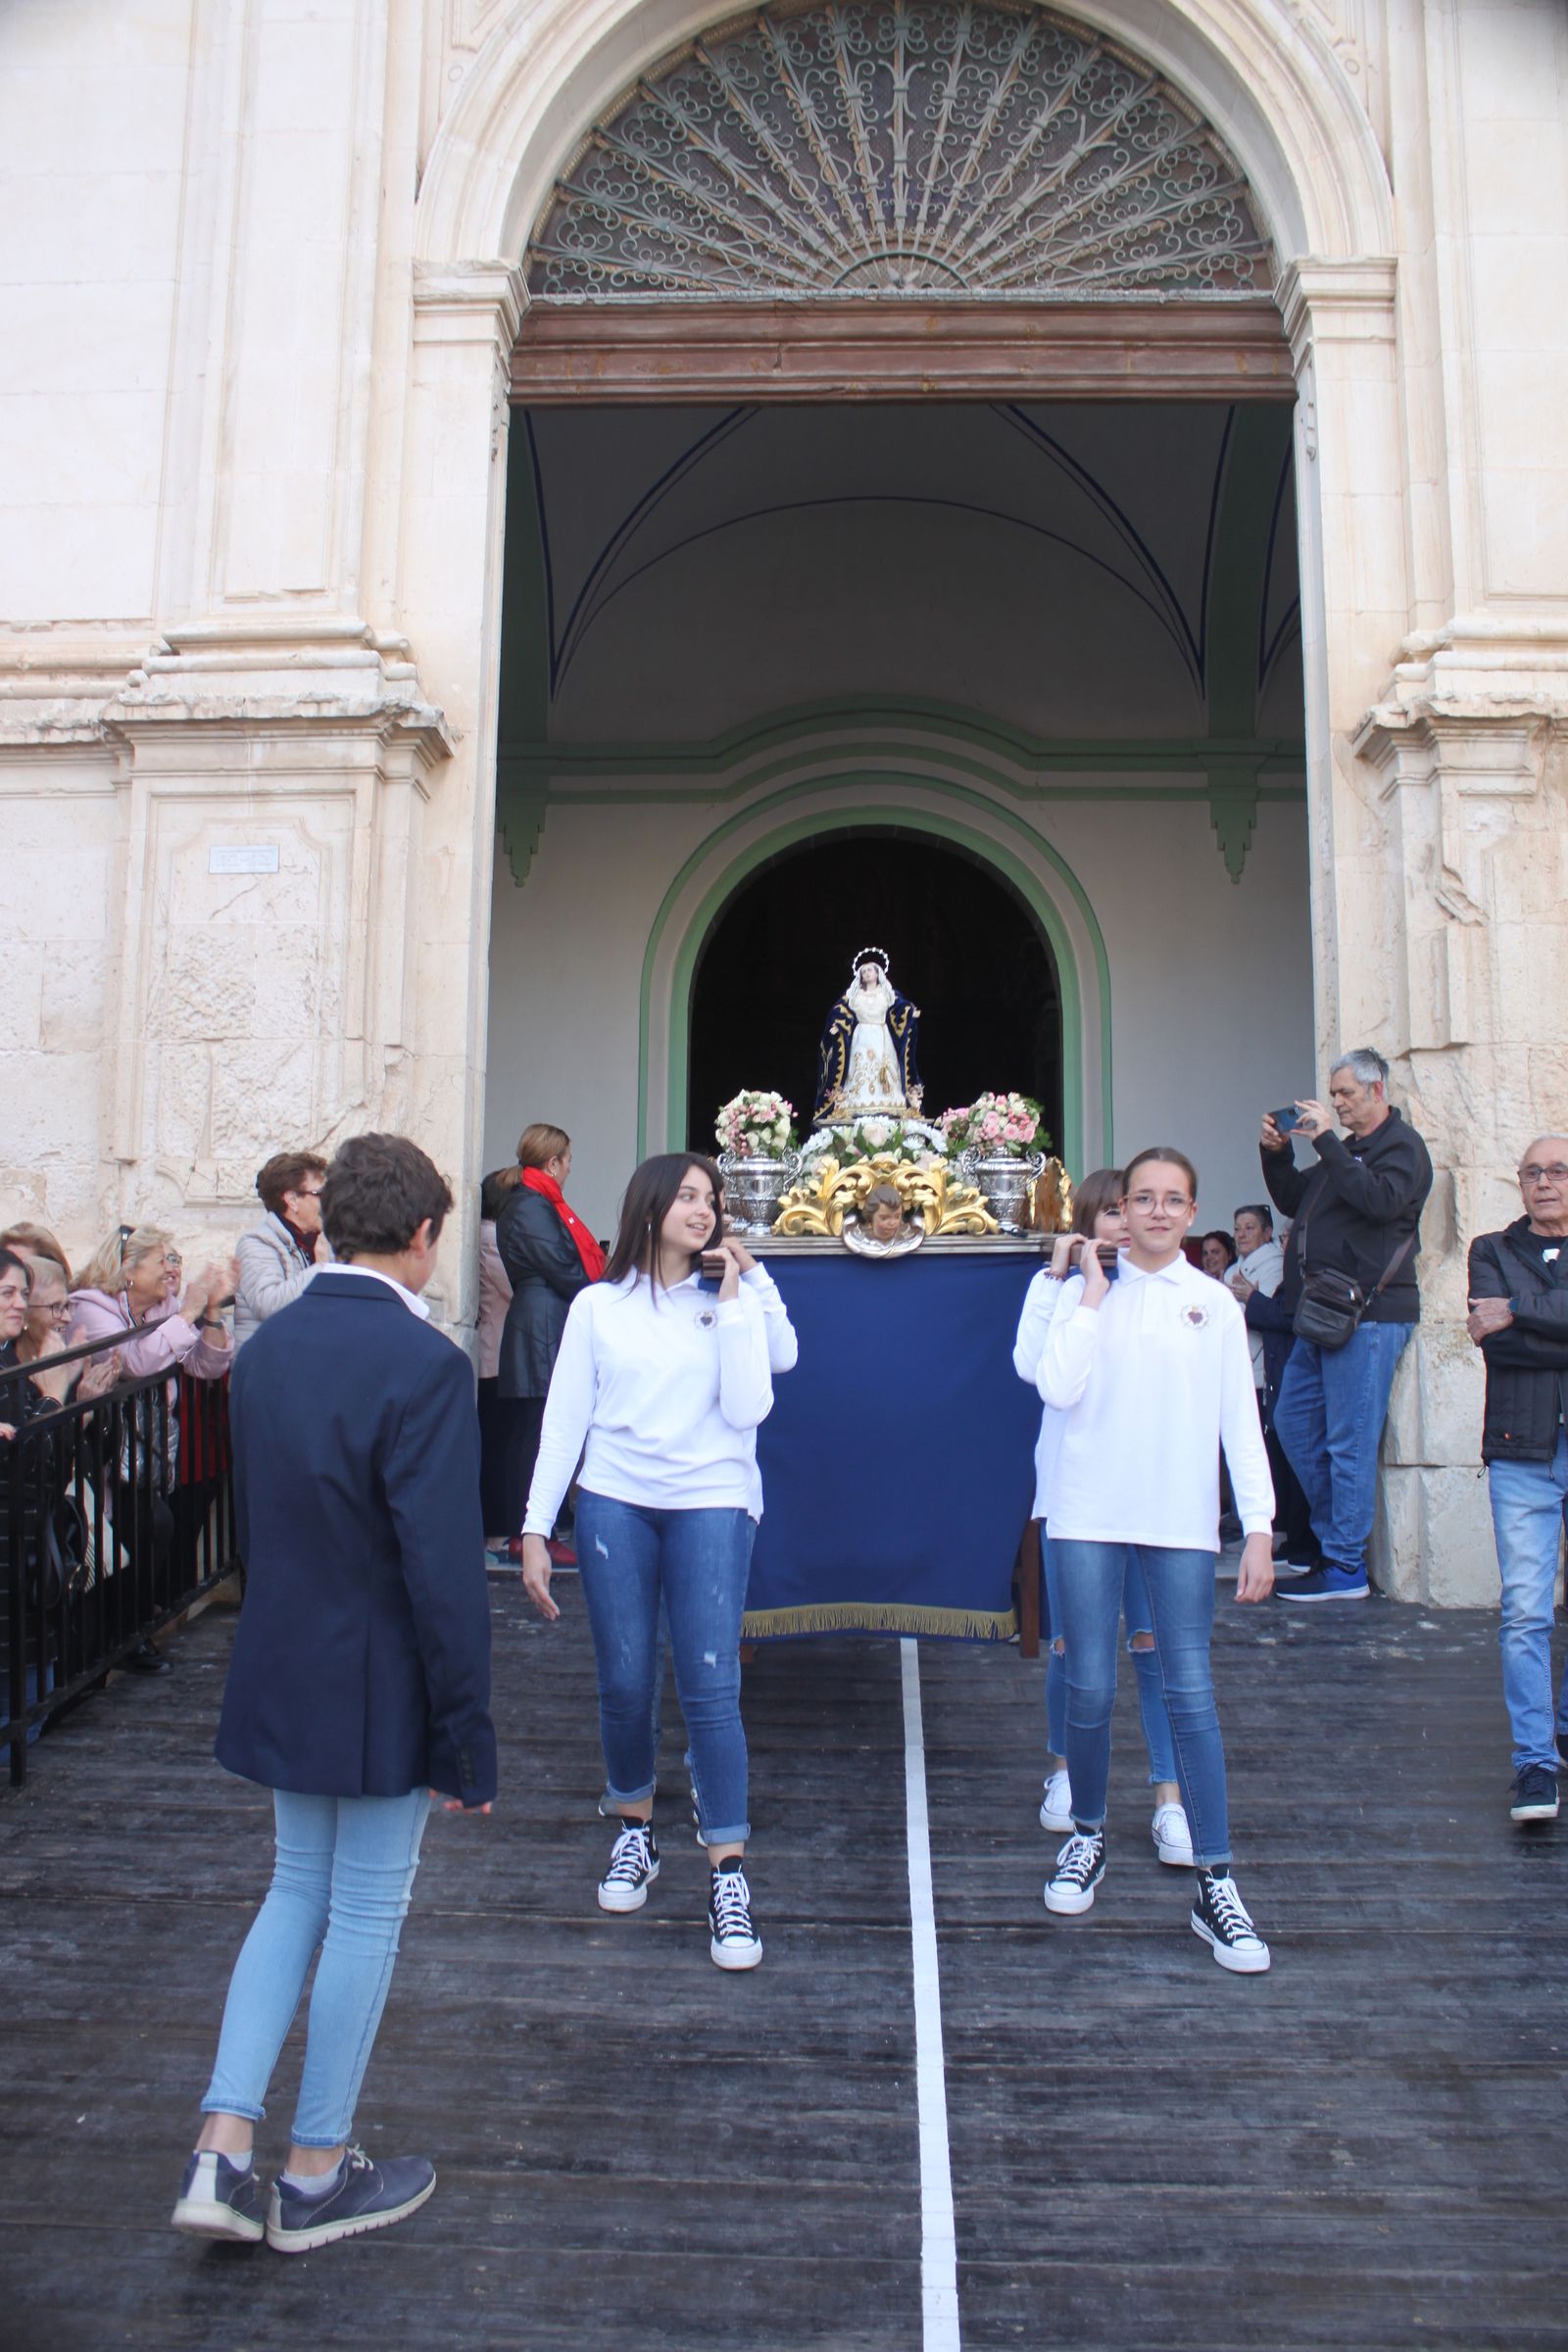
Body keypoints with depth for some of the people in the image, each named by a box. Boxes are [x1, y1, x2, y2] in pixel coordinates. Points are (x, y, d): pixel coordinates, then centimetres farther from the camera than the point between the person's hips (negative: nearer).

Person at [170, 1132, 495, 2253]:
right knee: (366, 1915, 11)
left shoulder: (268, 1346, 0)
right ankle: (316, 2178, 29)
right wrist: (468, 1737, -15)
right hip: (382, 1692, -7)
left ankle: (222, 2155, 22)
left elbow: (255, 1516, 10)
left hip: (278, 1677, 7)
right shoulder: (423, 1362, -23)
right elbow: (443, 1569, -24)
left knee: (298, 1890, 23)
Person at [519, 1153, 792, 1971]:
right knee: (624, 1684, 6)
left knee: (710, 1688, -6)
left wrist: (733, 1304, -11)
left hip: (711, 1504, -1)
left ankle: (728, 1875, 4)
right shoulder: (598, 1307, 5)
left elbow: (747, 1410, -8)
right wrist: (535, 1528, 1)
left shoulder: (735, 1302, 4)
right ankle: (634, 1830, 30)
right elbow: (564, 1421, 5)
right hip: (614, 1503, 1)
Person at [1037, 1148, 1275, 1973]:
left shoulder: (1215, 1303, 7)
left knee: (1190, 1694, -2)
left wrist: (1259, 1526, -1)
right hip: (1090, 1516, 0)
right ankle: (1087, 1835, 28)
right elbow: (1059, 1389, -9)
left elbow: (1240, 1419, 5)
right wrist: (1092, 1293, -8)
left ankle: (1215, 1885, 6)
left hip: (1182, 1521, 0)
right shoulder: (1088, 1291, 4)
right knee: (1090, 1690, 5)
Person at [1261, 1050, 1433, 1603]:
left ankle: (1345, 1568, -1)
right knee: (1293, 1421, 13)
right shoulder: (1345, 1148, 23)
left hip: (1369, 1313, -10)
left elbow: (1381, 1199, -22)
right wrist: (1276, 1155, 10)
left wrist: (1327, 1142, -20)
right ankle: (1335, 1531, 25)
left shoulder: (1402, 1144, -4)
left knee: (1350, 1441, -7)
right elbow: (1293, 1202, 26)